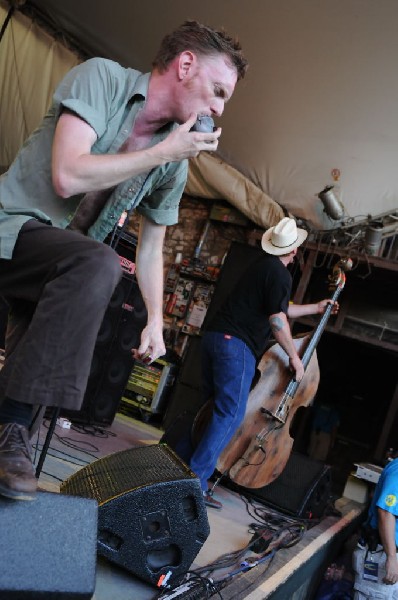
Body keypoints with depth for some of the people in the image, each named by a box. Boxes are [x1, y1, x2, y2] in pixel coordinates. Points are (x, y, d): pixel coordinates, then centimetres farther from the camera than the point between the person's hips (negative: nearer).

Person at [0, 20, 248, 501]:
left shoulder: (175, 164, 5)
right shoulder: (101, 78, -11)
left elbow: (150, 247, 14)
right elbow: (68, 175, -25)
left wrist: (156, 321, 8)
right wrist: (163, 152, -17)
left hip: (60, 258, 7)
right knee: (99, 264, -32)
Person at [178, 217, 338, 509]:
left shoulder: (262, 264, 20)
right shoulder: (280, 274, -10)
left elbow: (277, 308, 31)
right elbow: (277, 320, -15)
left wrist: (315, 308, 39)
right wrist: (294, 357, -5)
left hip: (215, 335, 9)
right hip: (236, 344, -9)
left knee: (213, 405, 18)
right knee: (230, 414, -5)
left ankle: (179, 461, 21)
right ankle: (195, 481, -6)